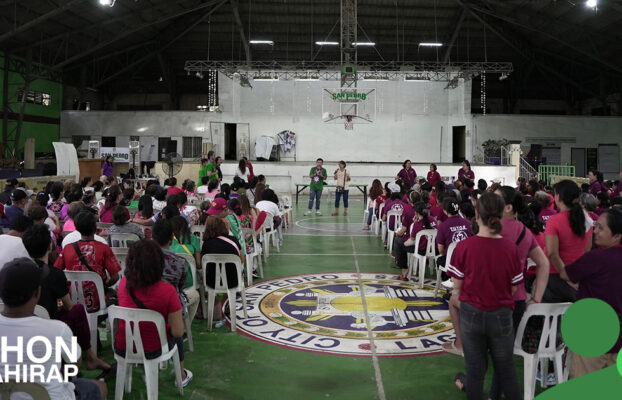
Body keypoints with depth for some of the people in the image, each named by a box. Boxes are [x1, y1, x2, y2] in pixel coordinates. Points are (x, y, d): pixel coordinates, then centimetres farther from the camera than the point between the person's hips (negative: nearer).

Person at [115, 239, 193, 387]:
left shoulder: (124, 283, -14)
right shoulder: (167, 291, -26)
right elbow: (178, 332, -19)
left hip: (122, 348, 3)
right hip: (152, 351, -3)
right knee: (176, 335, 30)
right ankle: (181, 376, 48)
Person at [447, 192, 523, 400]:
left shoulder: (463, 247, -15)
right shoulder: (510, 248, -11)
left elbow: (457, 289, -8)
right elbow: (514, 288, -2)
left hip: (471, 314, -1)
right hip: (501, 316, 1)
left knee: (475, 369, 15)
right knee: (505, 369, 19)